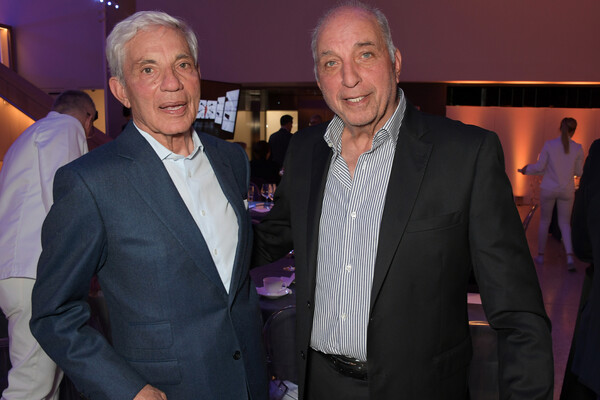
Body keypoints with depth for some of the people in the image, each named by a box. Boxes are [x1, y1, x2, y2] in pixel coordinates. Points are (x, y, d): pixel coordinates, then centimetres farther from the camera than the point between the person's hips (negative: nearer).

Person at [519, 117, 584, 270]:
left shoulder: (549, 144, -10)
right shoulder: (578, 148, -6)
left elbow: (539, 167, -8)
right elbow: (578, 172, 2)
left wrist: (526, 170, 12)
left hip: (548, 189, -1)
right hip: (567, 190, 1)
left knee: (544, 221, 16)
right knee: (564, 224, 12)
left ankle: (540, 256, 22)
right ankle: (570, 256, -7)